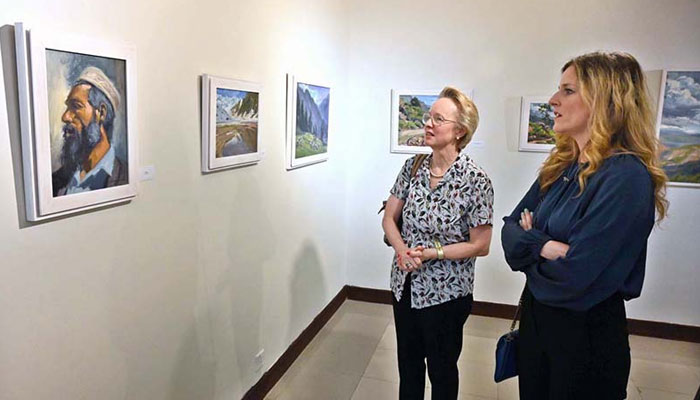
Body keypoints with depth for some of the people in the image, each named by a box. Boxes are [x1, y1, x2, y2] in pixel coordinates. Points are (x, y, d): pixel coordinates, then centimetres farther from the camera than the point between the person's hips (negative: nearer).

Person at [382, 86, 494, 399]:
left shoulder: (475, 180, -17)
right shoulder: (413, 166, -2)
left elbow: (480, 245, -13)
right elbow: (389, 218, 2)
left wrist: (430, 253, -19)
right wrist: (403, 251, -15)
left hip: (445, 293, -4)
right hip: (404, 285, 5)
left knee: (441, 370, 17)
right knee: (408, 364, 22)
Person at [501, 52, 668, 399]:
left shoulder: (626, 177, -23)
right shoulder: (561, 165, 1)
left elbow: (573, 275, -28)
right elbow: (510, 227, 0)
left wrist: (530, 242, -10)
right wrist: (545, 246, -20)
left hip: (587, 334, -7)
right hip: (535, 315, 7)